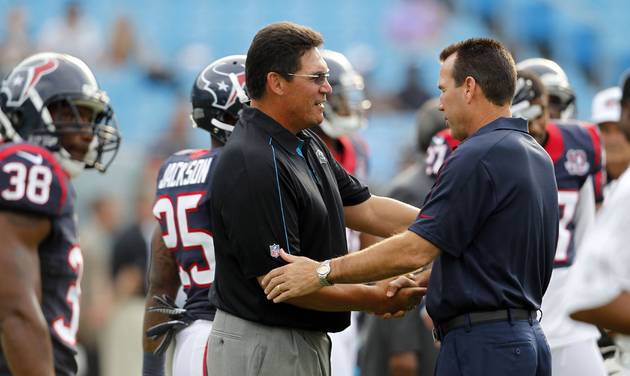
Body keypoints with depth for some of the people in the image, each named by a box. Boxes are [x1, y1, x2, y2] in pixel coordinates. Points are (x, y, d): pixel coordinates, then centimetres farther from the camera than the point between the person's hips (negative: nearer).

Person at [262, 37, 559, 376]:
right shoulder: (536, 156, 15)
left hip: (482, 347, -10)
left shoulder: (478, 158, -16)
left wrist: (324, 272, -14)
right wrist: (418, 281, 19)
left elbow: (416, 249, -20)